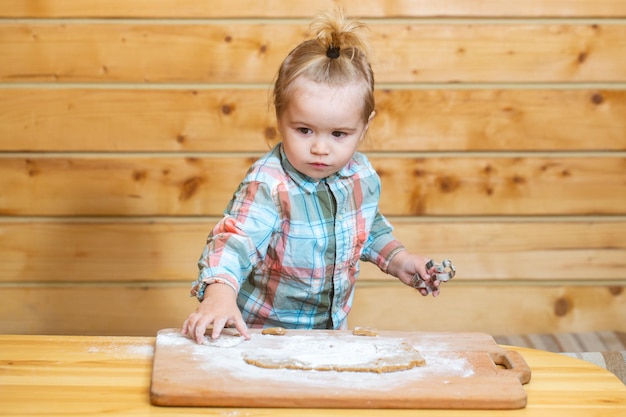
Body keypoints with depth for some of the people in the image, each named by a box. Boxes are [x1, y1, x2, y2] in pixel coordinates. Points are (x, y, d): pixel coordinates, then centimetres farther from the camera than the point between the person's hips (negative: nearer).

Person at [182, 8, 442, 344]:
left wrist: (397, 259, 7)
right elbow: (234, 239, -35)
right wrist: (220, 292, -51)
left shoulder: (362, 175, -3)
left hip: (332, 326, 5)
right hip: (263, 329, -5)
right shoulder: (268, 186, -24)